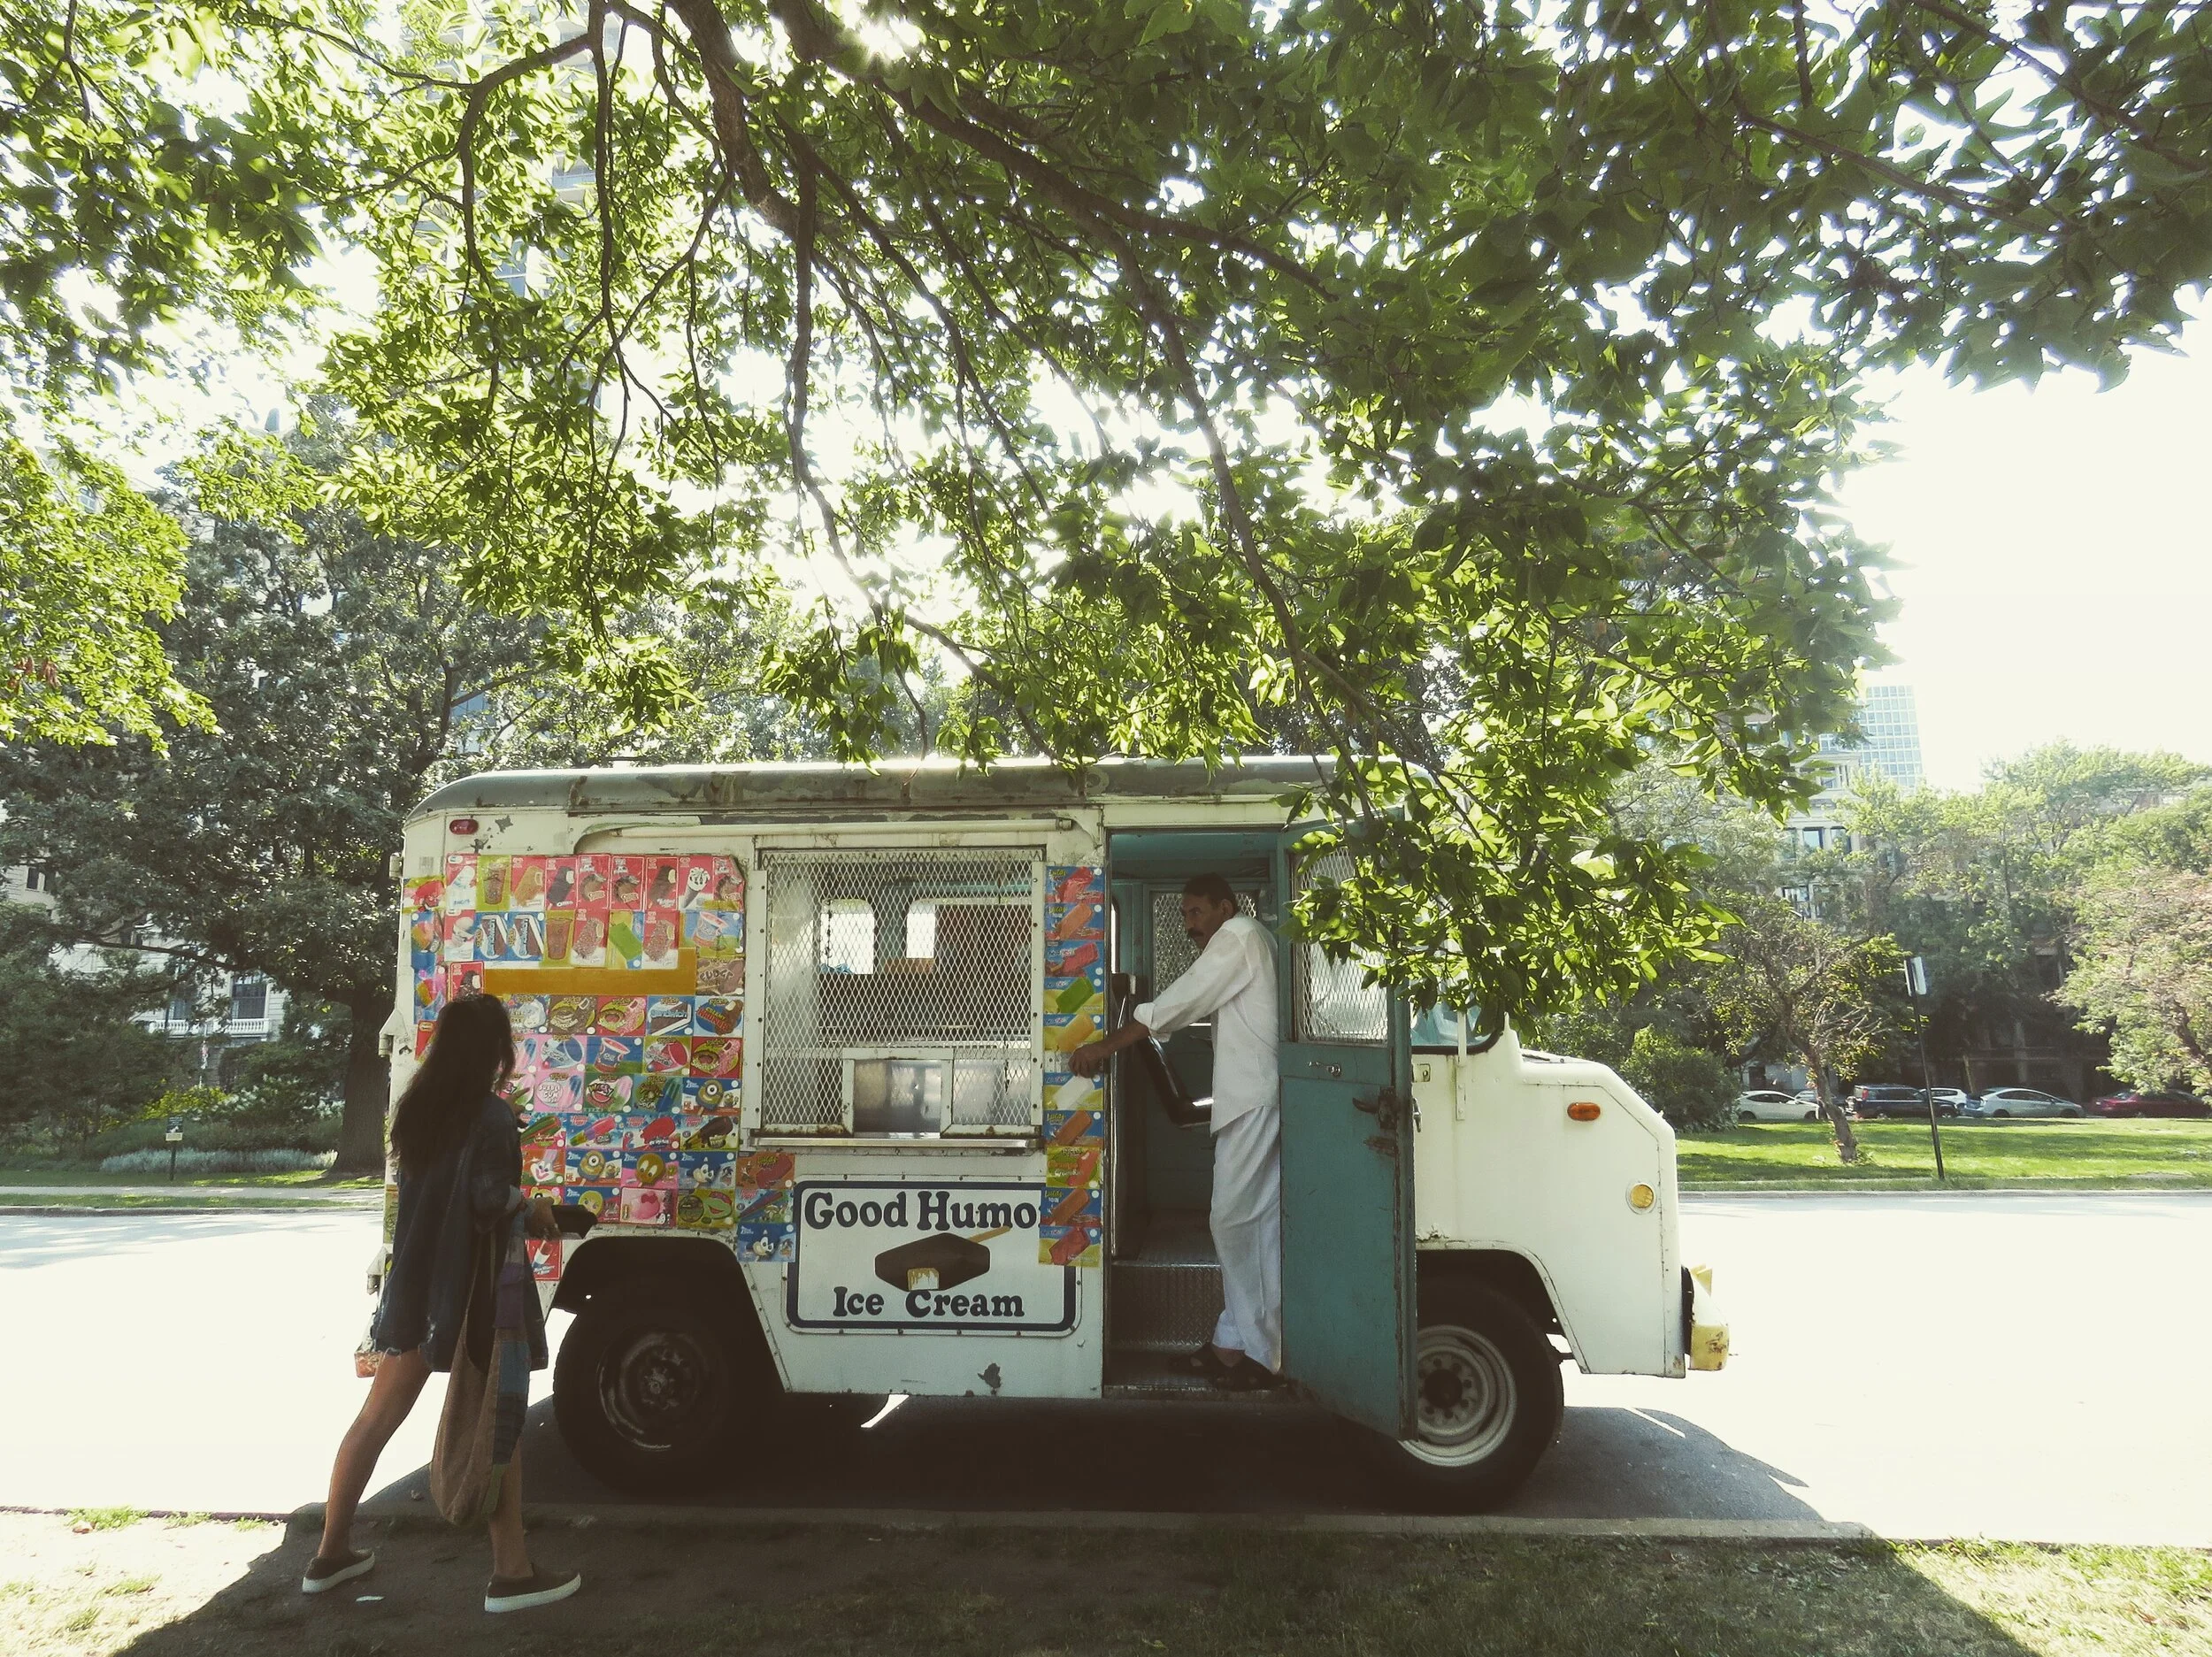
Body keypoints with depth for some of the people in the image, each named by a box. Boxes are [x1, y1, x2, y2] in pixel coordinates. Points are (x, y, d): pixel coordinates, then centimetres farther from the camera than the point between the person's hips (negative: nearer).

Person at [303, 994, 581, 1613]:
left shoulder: (414, 1109, 6)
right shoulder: (491, 1115, -17)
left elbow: (427, 1192, 12)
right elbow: (492, 1199, -24)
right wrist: (533, 1210, -6)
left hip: (415, 1284, 7)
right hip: (475, 1288, -7)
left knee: (376, 1418, 17)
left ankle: (330, 1554, 29)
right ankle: (511, 1572, 8)